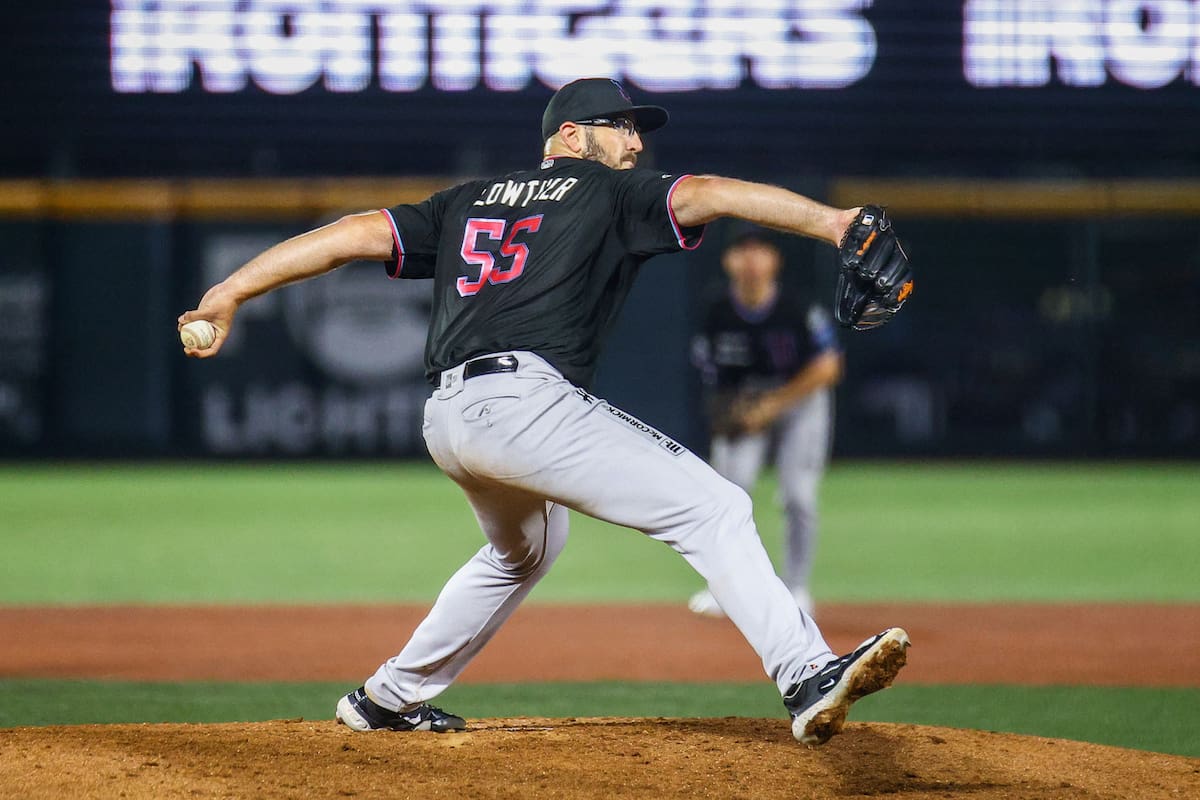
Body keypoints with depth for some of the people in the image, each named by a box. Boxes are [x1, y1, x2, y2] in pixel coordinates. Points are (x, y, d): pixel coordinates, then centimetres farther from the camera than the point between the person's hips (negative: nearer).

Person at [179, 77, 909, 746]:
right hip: (527, 403, -8)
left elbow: (356, 233, 18)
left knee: (525, 547, 36)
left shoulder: (469, 202, 27)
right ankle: (808, 677, -30)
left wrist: (230, 293, 15)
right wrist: (830, 222, -18)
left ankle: (391, 697, 43)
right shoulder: (611, 194, 10)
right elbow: (710, 194, -6)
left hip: (447, 421, 8)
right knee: (712, 509, -12)